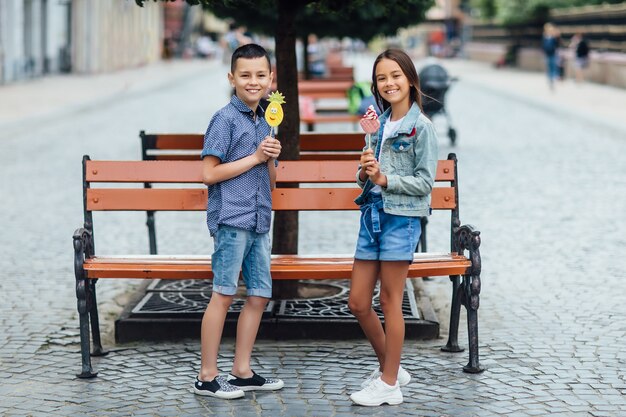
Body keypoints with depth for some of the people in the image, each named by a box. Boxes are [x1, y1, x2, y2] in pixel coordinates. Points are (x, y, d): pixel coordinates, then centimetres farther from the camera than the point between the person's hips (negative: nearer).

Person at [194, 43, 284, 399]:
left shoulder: (265, 122, 16)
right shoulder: (226, 119, -6)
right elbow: (209, 173, -13)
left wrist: (272, 159, -1)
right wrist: (255, 157, -11)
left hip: (259, 222, 8)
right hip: (231, 219, -8)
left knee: (259, 296, 8)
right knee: (224, 295, -6)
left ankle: (243, 372, 18)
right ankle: (207, 377, 1)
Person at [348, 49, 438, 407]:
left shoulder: (421, 127, -7)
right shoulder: (378, 125, 13)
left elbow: (425, 182, -10)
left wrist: (385, 179, -18)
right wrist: (366, 171, -3)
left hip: (402, 218, -7)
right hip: (372, 214, 7)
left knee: (390, 301, -1)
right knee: (358, 303, 8)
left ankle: (389, 384, 10)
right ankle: (390, 368, 26)